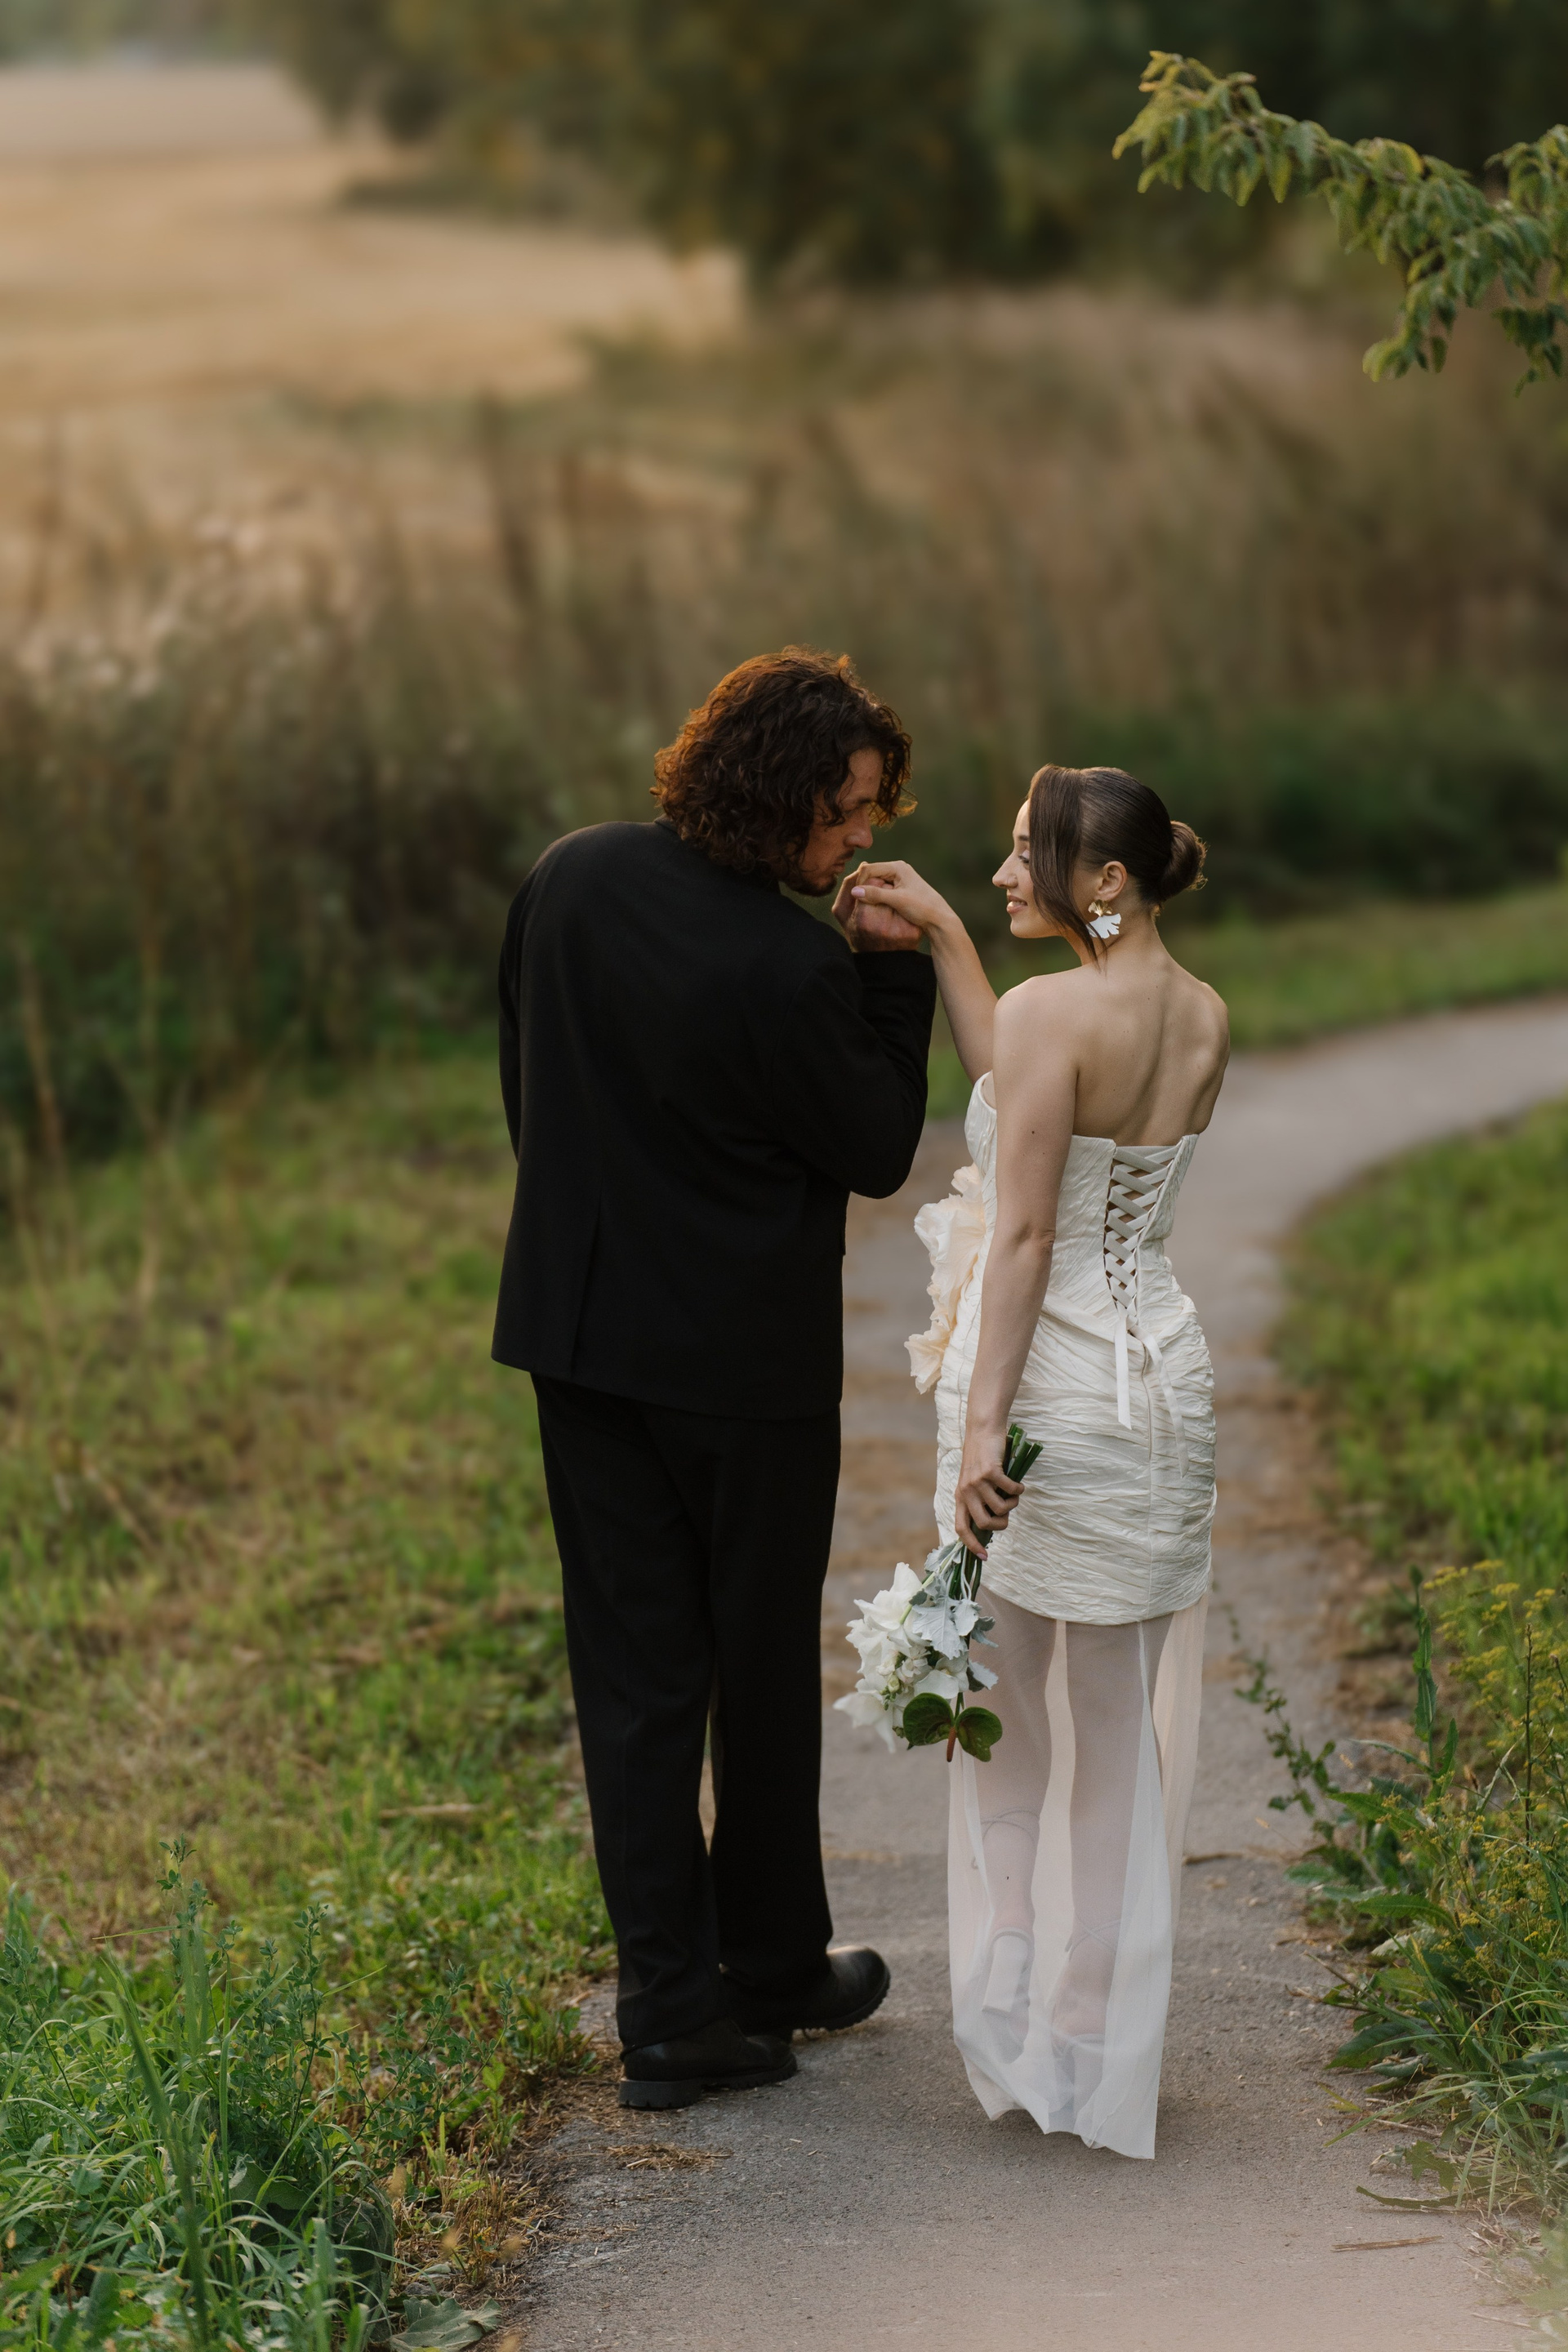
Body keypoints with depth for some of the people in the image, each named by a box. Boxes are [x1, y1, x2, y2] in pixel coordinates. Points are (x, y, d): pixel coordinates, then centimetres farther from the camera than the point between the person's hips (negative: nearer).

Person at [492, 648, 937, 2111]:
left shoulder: (566, 881, -2)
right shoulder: (787, 968, -23)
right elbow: (879, 1150, -9)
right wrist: (894, 973, -7)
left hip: (582, 1329, 5)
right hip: (746, 1351, -5)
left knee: (634, 1673, 7)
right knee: (764, 1672, 14)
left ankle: (672, 2013, 7)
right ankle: (775, 1965, 30)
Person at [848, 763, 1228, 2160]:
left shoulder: (1053, 1010, -16)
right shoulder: (1206, 1021, 5)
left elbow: (1023, 1234, -19)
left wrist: (984, 1425, -19)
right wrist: (942, 936, 14)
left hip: (1048, 1384, -7)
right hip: (1163, 1379, 7)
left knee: (1017, 1720, 8)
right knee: (1126, 1723, 14)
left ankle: (1029, 2040, 14)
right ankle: (1114, 2040, 21)